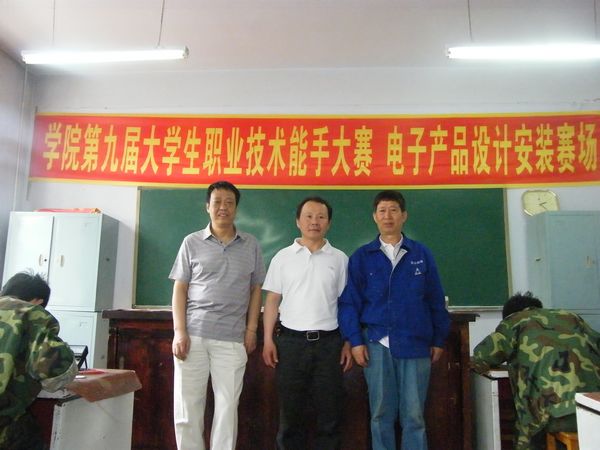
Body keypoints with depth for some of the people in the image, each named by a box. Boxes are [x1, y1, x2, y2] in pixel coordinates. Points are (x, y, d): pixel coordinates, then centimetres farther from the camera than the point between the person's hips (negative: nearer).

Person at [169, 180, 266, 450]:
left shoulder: (251, 245, 8)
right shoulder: (192, 242, 6)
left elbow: (255, 290, 10)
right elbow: (180, 289, 3)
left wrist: (251, 330, 2)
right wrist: (179, 331, -5)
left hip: (232, 338, 0)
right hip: (193, 334, 0)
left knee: (227, 406, 5)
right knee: (187, 405, 6)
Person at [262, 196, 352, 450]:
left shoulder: (339, 258, 5)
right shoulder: (283, 257, 3)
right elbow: (272, 300, 4)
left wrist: (348, 343, 1)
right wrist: (268, 340, -3)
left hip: (328, 342, 1)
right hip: (291, 341, 0)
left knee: (330, 412, 9)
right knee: (290, 411, 10)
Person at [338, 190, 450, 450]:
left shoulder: (421, 255, 7)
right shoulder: (361, 257, 5)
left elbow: (436, 301, 8)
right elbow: (349, 302, 2)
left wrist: (439, 340, 6)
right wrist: (355, 341, -6)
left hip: (416, 345, 0)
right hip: (377, 344, 0)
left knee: (413, 415, 5)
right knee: (381, 414, 8)